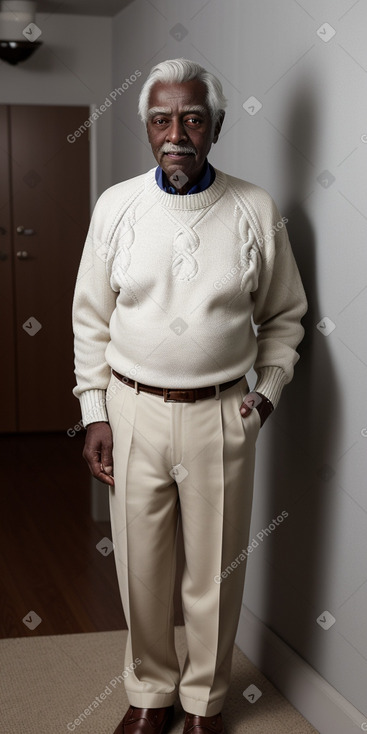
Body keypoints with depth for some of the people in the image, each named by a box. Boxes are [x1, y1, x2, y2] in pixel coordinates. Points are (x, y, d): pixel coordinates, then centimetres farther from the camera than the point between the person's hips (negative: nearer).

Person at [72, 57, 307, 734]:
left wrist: (266, 391, -4)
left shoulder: (256, 211, -2)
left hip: (221, 417, 0)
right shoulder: (115, 205, 0)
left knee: (216, 573, 11)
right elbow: (91, 319, 4)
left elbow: (284, 316, 7)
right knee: (141, 568, 13)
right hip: (133, 410, 1)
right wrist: (95, 413, 0)